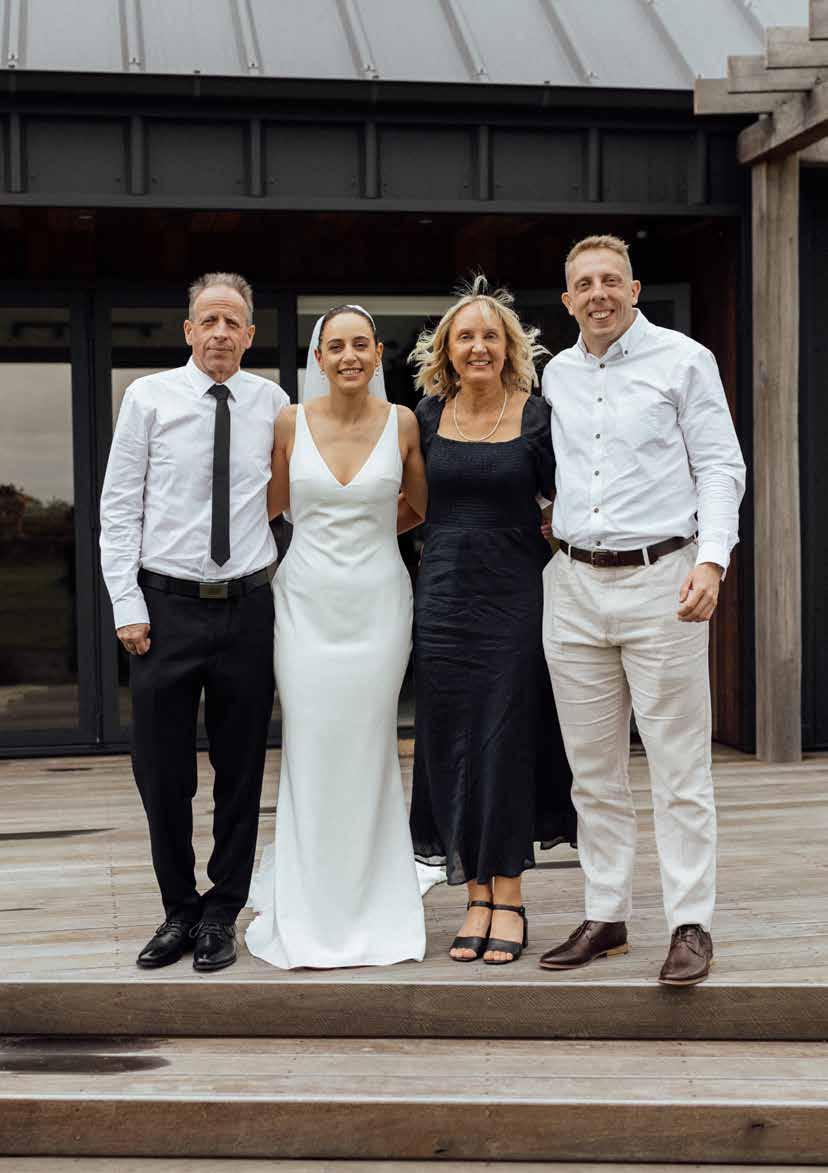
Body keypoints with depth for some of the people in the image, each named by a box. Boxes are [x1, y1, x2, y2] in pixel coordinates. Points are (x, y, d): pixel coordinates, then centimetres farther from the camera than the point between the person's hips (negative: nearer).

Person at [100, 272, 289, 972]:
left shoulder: (273, 404, 4)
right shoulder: (150, 397, 0)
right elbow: (119, 507, -1)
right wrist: (127, 606, -6)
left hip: (248, 607, 1)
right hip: (166, 606, -1)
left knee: (242, 770, 8)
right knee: (162, 774, 5)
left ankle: (222, 914, 22)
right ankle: (179, 910, 22)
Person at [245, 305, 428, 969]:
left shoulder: (402, 423, 0)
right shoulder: (291, 423, 0)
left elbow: (427, 503, 13)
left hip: (377, 603, 0)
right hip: (307, 602, 0)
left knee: (368, 754, 3)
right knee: (311, 756, -1)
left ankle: (372, 911, 16)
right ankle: (311, 916, 10)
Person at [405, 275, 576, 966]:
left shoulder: (537, 418, -3)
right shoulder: (427, 416, 5)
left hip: (515, 595, -3)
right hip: (445, 597, 3)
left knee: (507, 745, 0)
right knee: (453, 747, 4)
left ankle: (508, 899, 10)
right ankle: (477, 898, 14)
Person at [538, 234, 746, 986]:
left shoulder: (683, 360, 0)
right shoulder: (557, 375, 13)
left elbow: (720, 466, -4)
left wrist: (712, 558, -17)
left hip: (659, 579, -5)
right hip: (573, 585, 5)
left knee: (680, 770, -3)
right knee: (594, 772, 9)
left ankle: (691, 925, 4)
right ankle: (606, 917, 18)